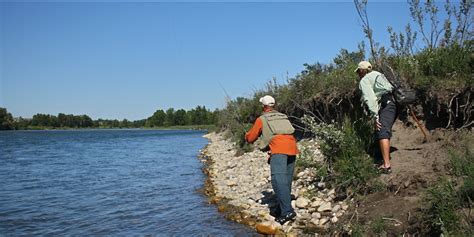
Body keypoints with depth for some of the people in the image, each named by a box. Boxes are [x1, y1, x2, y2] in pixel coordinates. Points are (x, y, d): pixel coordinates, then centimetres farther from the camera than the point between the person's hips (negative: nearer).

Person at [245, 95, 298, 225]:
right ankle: (282, 209, 21)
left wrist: (247, 136, 43)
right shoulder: (283, 117, 26)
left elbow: (250, 138, 18)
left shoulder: (261, 119, 11)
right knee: (286, 181, 13)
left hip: (278, 149, -6)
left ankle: (287, 211, -24)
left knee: (278, 181, -13)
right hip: (292, 148, 6)